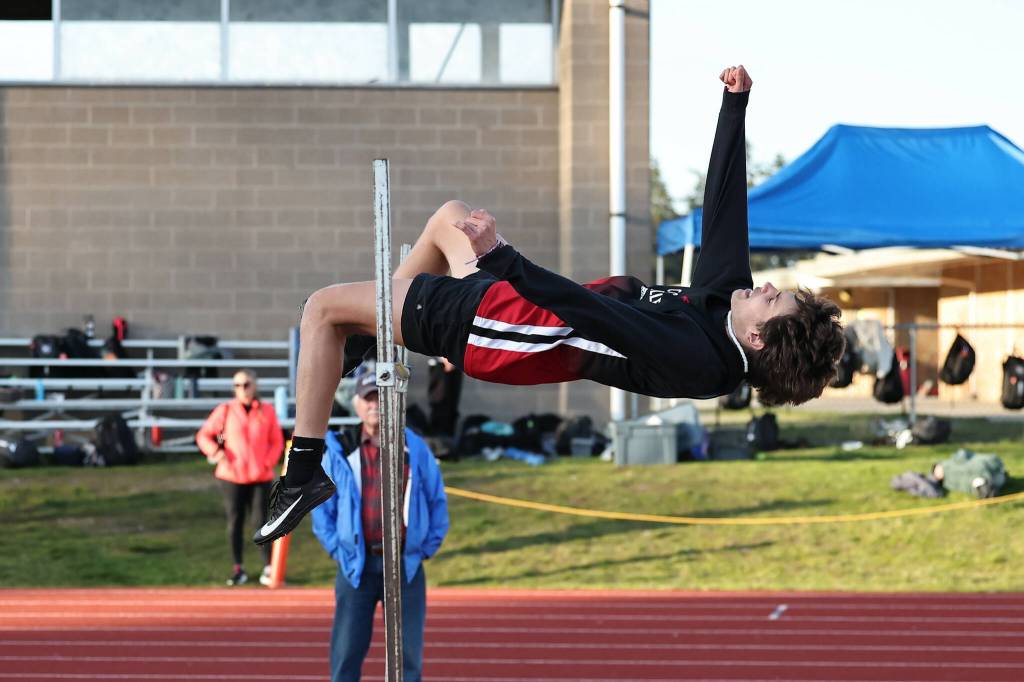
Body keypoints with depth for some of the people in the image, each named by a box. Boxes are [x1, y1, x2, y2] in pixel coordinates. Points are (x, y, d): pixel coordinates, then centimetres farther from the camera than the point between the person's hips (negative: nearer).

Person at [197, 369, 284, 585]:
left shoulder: (267, 411, 4)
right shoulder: (225, 410, 2)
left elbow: (277, 441, 8)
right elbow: (203, 435, 4)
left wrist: (268, 463, -7)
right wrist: (215, 452, -12)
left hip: (261, 477, 0)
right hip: (232, 476, 0)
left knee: (261, 521, -3)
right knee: (235, 522, 4)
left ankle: (268, 568, 4)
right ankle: (238, 569, 13)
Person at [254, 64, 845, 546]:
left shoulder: (696, 359, -34)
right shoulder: (731, 296, -10)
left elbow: (591, 313, -39)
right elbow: (725, 197, -3)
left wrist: (497, 256, -43)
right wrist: (736, 103, -3)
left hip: (489, 329, -9)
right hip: (522, 301, 9)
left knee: (323, 307, -2)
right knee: (451, 214, 31)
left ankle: (305, 470, 11)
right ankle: (364, 335, 47)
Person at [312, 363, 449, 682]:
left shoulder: (415, 449, 5)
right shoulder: (340, 451, 1)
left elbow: (438, 501, 11)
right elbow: (321, 505, 6)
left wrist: (426, 548, 4)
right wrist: (336, 547, -2)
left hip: (405, 565, 1)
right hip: (357, 565, -1)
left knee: (408, 655, 3)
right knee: (346, 653, -2)